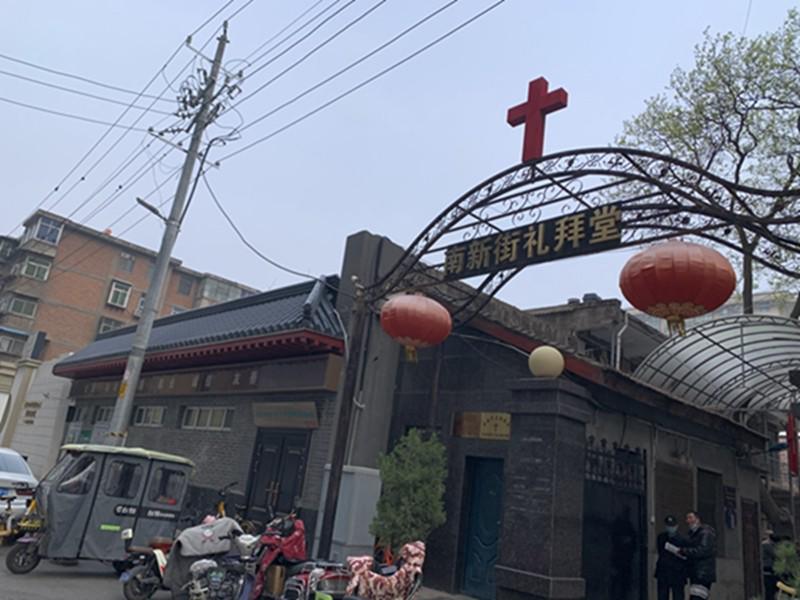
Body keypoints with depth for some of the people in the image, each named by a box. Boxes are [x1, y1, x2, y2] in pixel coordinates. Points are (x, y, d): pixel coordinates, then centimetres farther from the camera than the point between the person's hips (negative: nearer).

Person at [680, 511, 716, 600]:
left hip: (703, 574, -9)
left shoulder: (706, 533, -7)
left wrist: (684, 551, -19)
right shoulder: (693, 534, 22)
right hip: (695, 575, 9)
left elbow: (704, 550, -19)